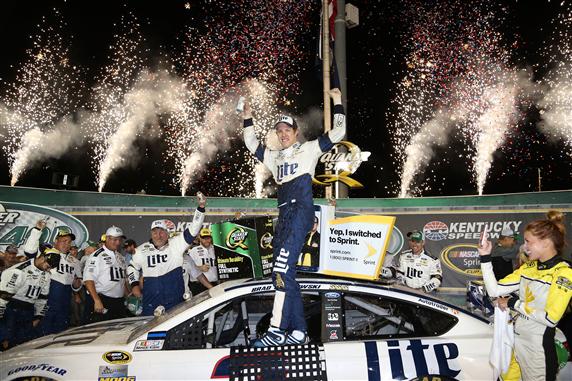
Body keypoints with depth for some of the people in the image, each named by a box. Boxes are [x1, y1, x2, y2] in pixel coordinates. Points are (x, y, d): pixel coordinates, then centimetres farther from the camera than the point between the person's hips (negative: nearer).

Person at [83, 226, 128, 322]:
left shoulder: (120, 257, 17)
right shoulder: (97, 256, -8)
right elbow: (88, 279, -17)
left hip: (120, 303, 7)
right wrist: (97, 300, -24)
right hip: (103, 302, -7)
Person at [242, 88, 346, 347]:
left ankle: (277, 330, -19)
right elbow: (252, 144, 35)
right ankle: (298, 332, 6)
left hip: (301, 211, -7)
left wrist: (337, 103, 4)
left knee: (282, 270, -19)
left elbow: (337, 134, 6)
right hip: (284, 216, 7)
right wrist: (247, 119, 27)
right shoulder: (274, 157, 28)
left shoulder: (309, 149, 11)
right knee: (286, 274, 2)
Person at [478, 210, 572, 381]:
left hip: (539, 344, -6)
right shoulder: (527, 267, 6)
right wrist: (485, 258, -3)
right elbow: (494, 290, 0)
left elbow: (551, 318, -22)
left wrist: (514, 303, -13)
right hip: (517, 337, 6)